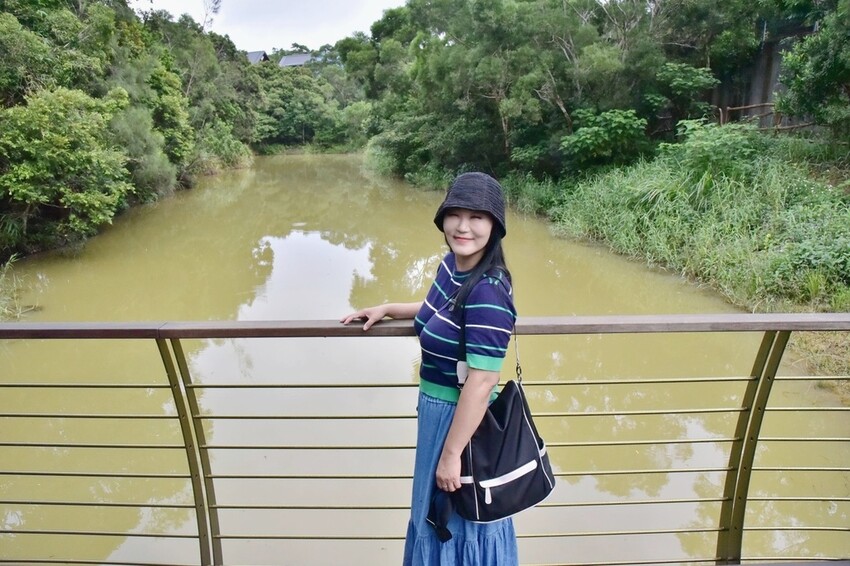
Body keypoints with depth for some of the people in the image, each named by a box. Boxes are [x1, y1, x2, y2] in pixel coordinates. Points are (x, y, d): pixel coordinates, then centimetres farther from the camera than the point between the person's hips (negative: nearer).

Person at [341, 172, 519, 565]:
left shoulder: (488, 292, -29)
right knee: (435, 516, 29)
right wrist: (387, 309, 15)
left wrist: (451, 454, -23)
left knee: (461, 527, 15)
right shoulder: (452, 264, -1)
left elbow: (481, 382, -28)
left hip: (463, 422, -9)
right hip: (436, 410, 9)